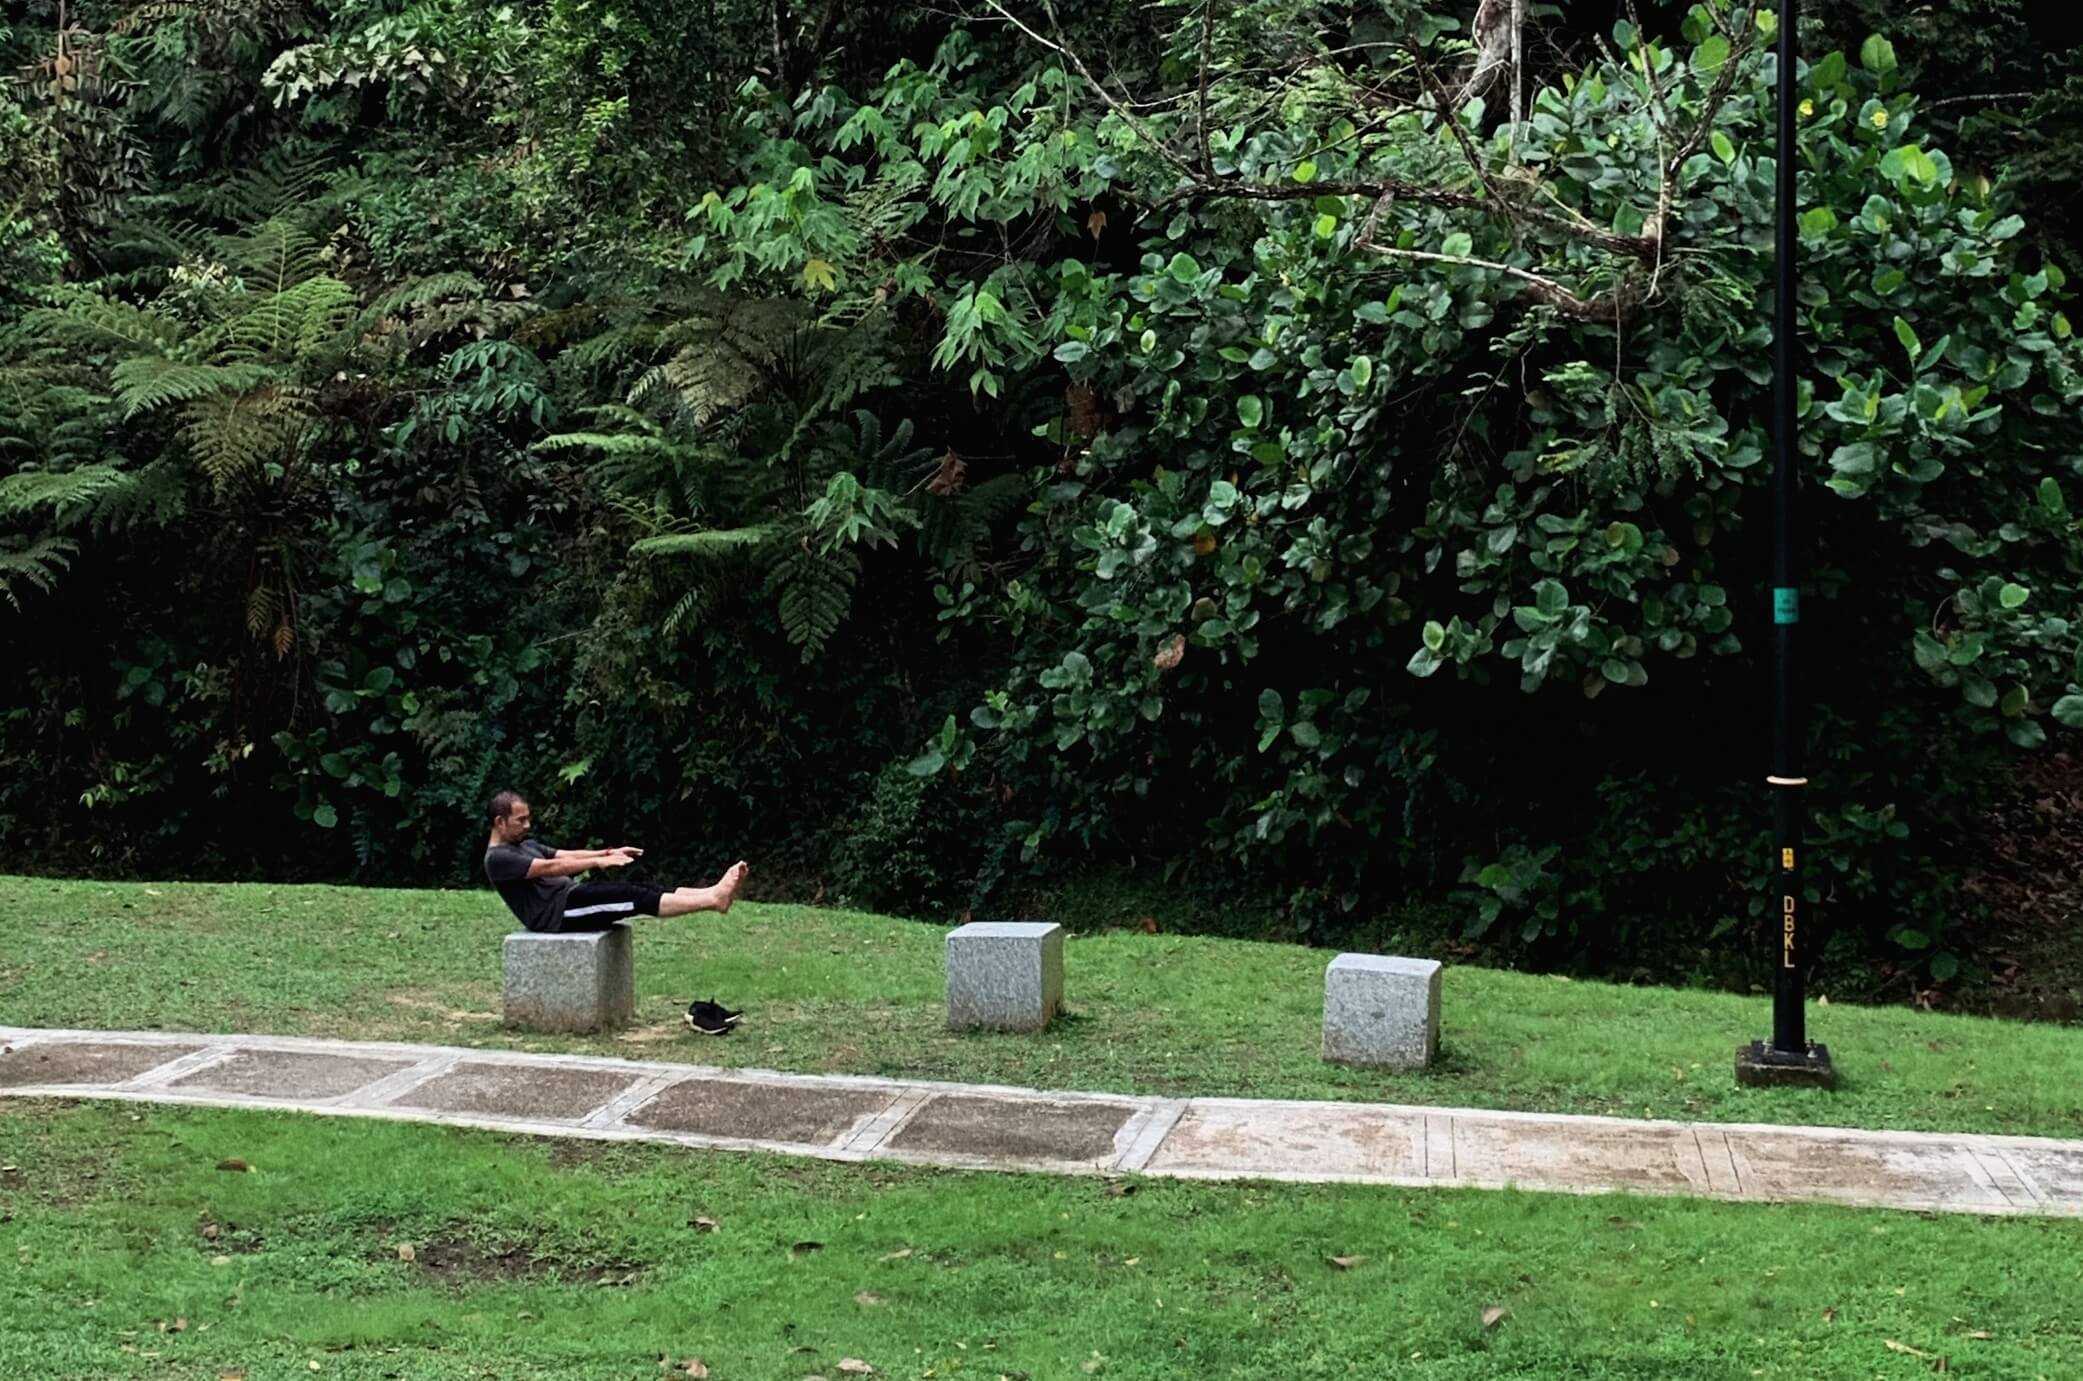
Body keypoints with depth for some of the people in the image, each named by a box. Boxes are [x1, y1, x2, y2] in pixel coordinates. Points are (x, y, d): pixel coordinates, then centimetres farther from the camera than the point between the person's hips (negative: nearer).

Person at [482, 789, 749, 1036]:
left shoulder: (525, 844, 24)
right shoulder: (498, 859, -8)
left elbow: (566, 855, 16)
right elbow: (549, 868, -19)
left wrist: (608, 853, 1)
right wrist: (598, 862, -25)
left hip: (570, 896, 9)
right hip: (555, 914, -9)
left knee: (639, 889, -11)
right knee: (630, 896, -22)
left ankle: (712, 893, -25)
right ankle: (713, 900, -31)